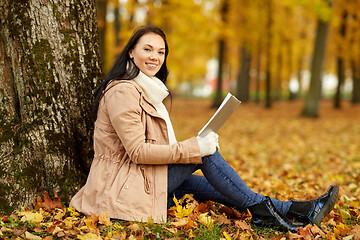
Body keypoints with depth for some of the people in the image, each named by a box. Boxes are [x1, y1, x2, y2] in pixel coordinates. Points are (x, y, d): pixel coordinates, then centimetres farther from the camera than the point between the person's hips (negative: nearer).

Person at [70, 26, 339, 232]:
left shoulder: (146, 89, 17)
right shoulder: (123, 91, -16)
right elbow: (138, 151, -21)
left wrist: (196, 145, 4)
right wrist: (194, 148, -18)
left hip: (140, 178, 9)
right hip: (124, 189, -9)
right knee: (205, 154, -12)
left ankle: (286, 210, 1)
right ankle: (261, 208, -2)